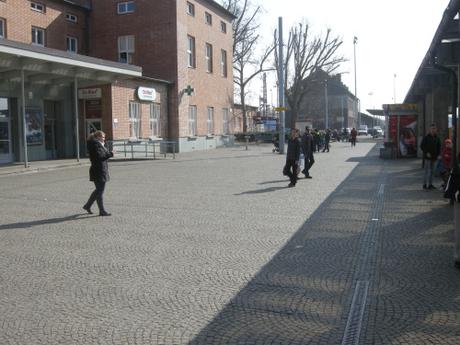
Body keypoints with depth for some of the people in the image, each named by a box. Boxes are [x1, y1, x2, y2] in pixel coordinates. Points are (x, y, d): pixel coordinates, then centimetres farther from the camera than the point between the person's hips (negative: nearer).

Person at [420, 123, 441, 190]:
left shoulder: (437, 138, 12)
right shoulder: (426, 137, -6)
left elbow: (439, 147, 19)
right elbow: (422, 146, -9)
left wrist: (437, 155, 8)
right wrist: (427, 153, -17)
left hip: (434, 157, 6)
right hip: (427, 156, -6)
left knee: (431, 171, 10)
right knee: (427, 171, -9)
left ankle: (430, 184, 15)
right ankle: (425, 184, -6)